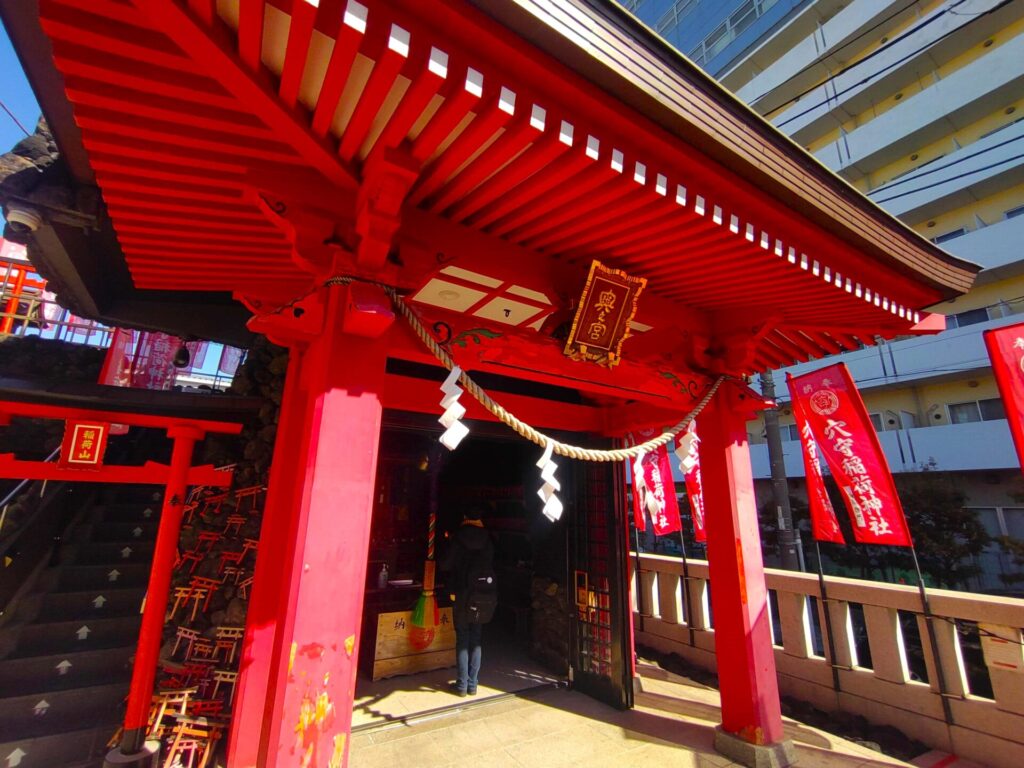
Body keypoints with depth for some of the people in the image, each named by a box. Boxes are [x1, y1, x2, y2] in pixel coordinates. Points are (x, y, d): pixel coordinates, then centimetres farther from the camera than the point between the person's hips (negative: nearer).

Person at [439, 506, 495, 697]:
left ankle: (462, 685, 13)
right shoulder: (488, 540, -2)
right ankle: (472, 684, 17)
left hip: (463, 594, -3)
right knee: (476, 640, 13)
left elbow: (445, 565, -7)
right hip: (484, 595, 3)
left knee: (462, 640, 9)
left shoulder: (459, 539, -10)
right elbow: (490, 564, 7)